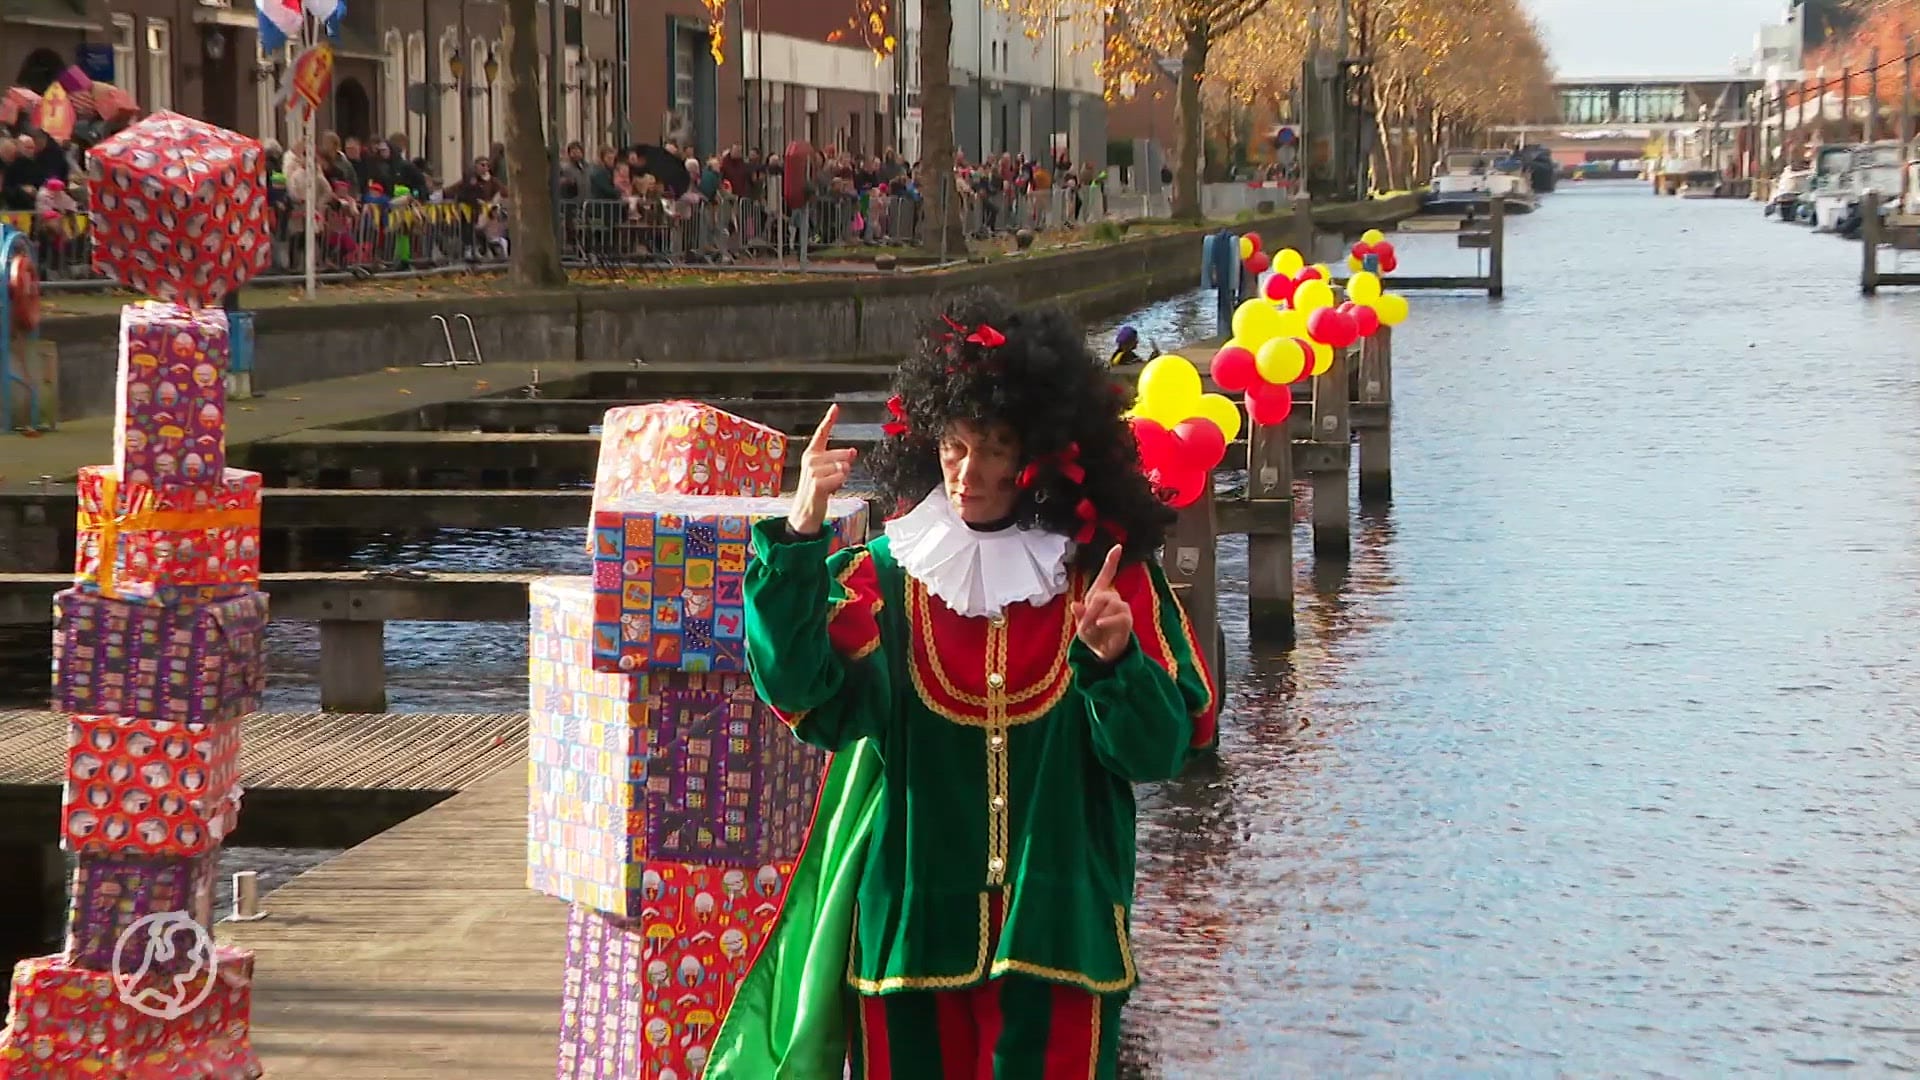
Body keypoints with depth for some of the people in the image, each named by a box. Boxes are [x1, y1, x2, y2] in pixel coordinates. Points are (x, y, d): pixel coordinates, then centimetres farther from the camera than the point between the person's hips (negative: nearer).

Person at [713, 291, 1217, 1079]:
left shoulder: (1109, 581, 1)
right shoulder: (885, 578, 1)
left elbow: (1162, 749, -3)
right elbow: (797, 688, -14)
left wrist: (1114, 660, -22)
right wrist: (799, 538, -23)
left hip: (1051, 927, -1)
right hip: (910, 927, 1)